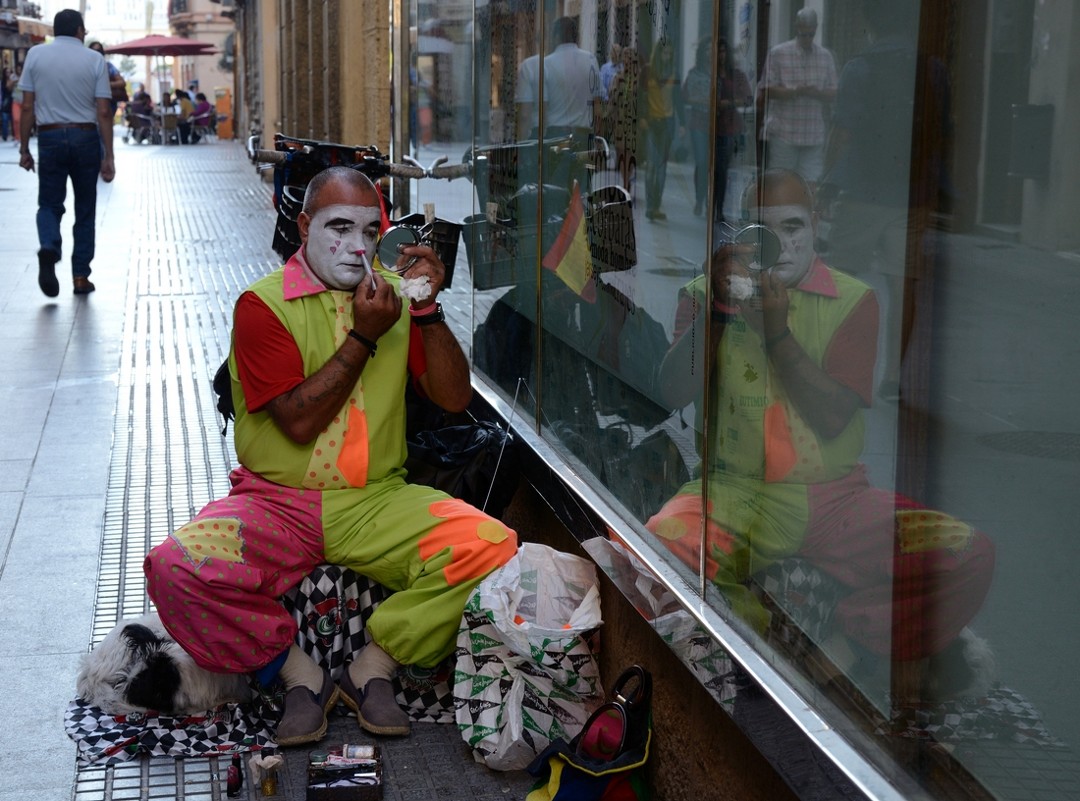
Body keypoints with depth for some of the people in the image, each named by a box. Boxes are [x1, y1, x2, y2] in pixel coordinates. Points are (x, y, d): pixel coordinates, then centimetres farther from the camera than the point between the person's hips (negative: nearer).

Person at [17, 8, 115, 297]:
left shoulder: (35, 55, 2)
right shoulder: (94, 60, -1)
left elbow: (27, 107, 0)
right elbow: (104, 112, -5)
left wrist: (24, 148, 6)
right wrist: (108, 157, -2)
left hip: (50, 138, 0)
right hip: (85, 137, 0)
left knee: (49, 204, 10)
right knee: (85, 209, 11)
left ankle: (48, 248, -20)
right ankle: (81, 276, 11)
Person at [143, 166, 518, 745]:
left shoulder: (393, 293, 9)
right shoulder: (263, 305, -3)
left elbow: (454, 397, 3)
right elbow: (298, 422, -12)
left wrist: (427, 309, -9)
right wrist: (363, 337, -14)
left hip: (376, 502, 3)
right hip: (277, 501, -2)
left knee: (490, 545, -24)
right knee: (176, 566, -29)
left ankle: (371, 669, -8)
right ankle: (300, 675, -8)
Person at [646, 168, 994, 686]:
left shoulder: (852, 301, 4)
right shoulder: (706, 295, 7)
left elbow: (833, 419, -7)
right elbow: (673, 394, -9)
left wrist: (776, 331, -17)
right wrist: (714, 310, -21)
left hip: (834, 499, 1)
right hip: (735, 494, -1)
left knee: (968, 556, -22)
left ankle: (842, 652, -9)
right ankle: (759, 630, -10)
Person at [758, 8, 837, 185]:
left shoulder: (825, 56, 12)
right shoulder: (777, 53, 2)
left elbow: (832, 94, 10)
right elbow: (767, 91, -3)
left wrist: (816, 93, -13)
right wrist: (796, 91, -17)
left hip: (814, 135, 3)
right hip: (783, 132, -3)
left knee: (811, 182, -1)